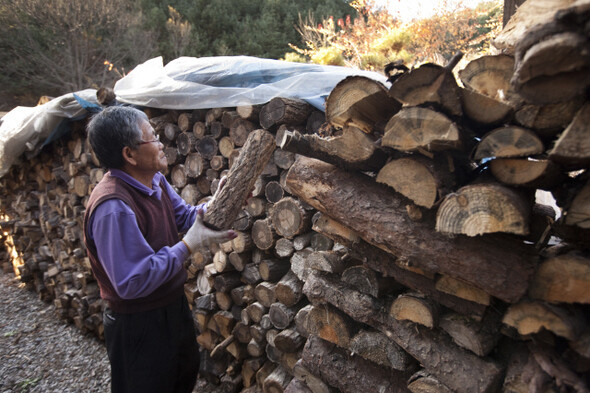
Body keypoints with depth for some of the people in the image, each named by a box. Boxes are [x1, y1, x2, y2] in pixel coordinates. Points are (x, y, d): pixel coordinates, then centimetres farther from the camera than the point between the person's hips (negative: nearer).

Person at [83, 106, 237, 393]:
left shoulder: (155, 179, -3)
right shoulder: (113, 207, -32)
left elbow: (184, 216, 10)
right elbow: (132, 282, -32)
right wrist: (188, 245, -28)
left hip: (173, 305, 9)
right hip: (137, 326, -8)